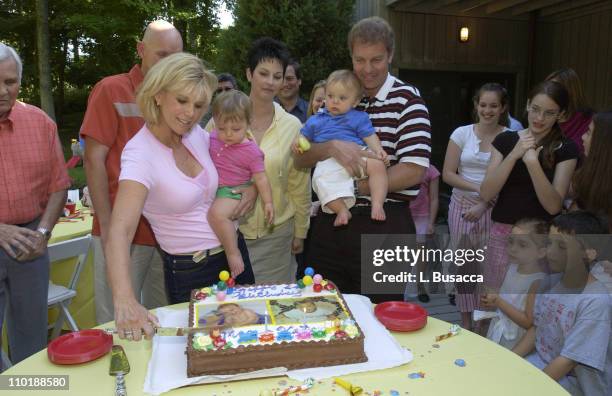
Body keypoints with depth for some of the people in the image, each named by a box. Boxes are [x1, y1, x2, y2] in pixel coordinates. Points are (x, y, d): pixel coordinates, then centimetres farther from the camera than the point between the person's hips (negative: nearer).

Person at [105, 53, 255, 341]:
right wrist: (125, 302, -51)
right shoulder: (140, 155, -23)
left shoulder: (196, 134, -5)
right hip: (189, 274, -6)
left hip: (234, 252, 7)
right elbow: (119, 231, -36)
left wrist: (252, 189, -5)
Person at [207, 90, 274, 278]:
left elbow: (261, 178, -3)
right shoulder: (212, 138, 4)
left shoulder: (251, 150, -9)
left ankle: (233, 252, -20)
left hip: (231, 192, -7)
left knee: (217, 213, -34)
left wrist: (268, 202, -5)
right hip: (210, 189, 8)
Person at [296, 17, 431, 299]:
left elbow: (413, 171, -15)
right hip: (330, 222, 4)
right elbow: (301, 158, 2)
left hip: (384, 226, -4)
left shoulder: (407, 99, -4)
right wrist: (332, 147, -18)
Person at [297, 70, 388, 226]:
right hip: (329, 161, 0)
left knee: (378, 165, -29)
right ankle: (342, 210, -30)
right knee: (322, 179, -33)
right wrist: (297, 143, 7)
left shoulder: (358, 117, 17)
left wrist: (378, 149, -12)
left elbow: (370, 136, 8)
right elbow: (305, 137, 31)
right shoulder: (316, 120, 24)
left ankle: (377, 204, -30)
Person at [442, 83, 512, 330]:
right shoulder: (462, 133, 3)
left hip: (493, 209, -2)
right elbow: (447, 174, -1)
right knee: (463, 264, 7)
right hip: (462, 206, 2)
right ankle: (465, 322, 21)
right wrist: (479, 188, -12)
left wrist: (485, 203, -15)